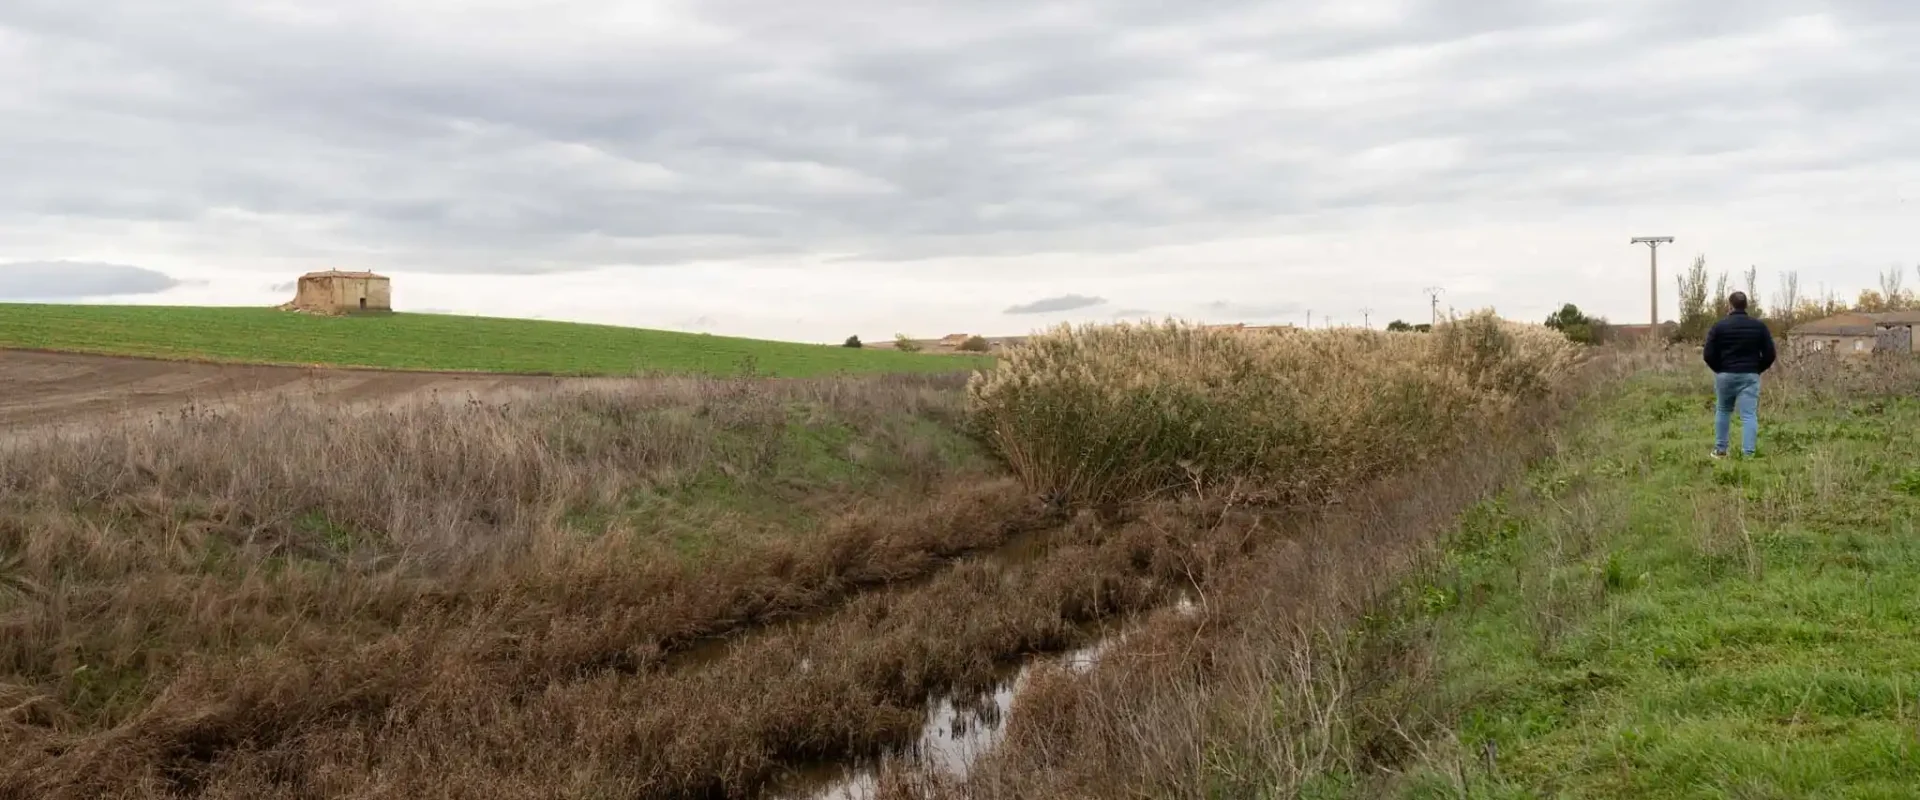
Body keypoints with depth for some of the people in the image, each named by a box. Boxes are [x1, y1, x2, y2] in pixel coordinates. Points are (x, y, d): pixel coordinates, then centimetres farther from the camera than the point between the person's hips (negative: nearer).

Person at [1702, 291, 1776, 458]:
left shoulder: (1719, 326, -4)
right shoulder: (1759, 326, 2)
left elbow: (1708, 354, -6)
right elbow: (1769, 354, 0)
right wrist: (1757, 369, 16)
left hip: (1725, 375, 0)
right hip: (1749, 376, 0)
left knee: (1723, 411, 18)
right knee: (1749, 415, -3)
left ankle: (1720, 450, 20)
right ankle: (1748, 454, -10)